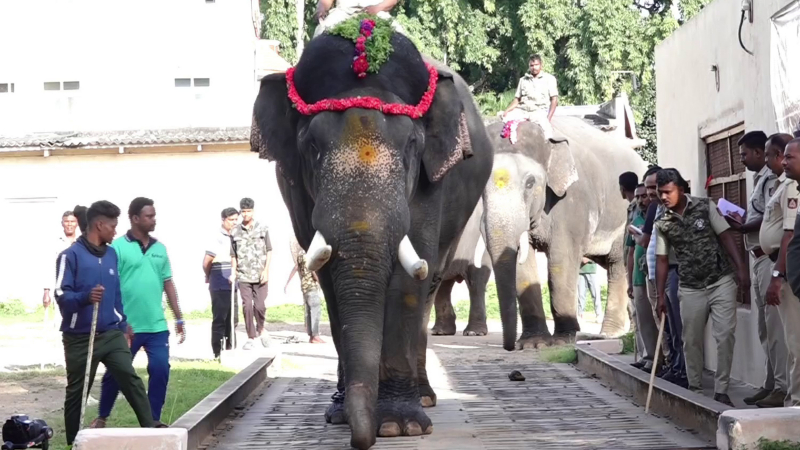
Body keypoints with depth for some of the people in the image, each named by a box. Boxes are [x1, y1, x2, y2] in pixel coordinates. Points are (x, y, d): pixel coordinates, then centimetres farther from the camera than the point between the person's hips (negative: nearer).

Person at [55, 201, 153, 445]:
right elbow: (62, 296, -15)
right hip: (80, 338, -4)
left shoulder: (111, 254, 11)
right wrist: (86, 297, -33)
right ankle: (74, 442, 19)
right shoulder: (71, 255, -10)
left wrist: (123, 324, 19)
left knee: (131, 379, -11)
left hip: (112, 334, 4)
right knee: (76, 393, 7)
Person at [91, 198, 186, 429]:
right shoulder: (118, 247, -7)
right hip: (126, 327, -4)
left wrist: (179, 318, 13)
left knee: (161, 370, -2)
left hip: (157, 326, 4)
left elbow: (168, 284, 14)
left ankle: (154, 419, 11)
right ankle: (102, 417, 25)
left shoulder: (160, 248, 10)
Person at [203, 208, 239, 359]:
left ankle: (230, 350, 20)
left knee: (232, 318, 12)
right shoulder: (219, 238, -11)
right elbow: (206, 262, -12)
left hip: (231, 285, 8)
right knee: (220, 319, -4)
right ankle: (217, 352, 0)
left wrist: (233, 273, 2)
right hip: (220, 286, -8)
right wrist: (209, 277, 4)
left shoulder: (232, 237, 13)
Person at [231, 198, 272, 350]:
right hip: (243, 276, 1)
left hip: (260, 275, -1)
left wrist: (266, 271, -4)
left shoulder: (262, 229, 3)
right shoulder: (235, 232, 4)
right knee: (247, 306, -4)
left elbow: (269, 251, 5)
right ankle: (250, 337, 6)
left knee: (260, 305, -5)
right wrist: (234, 272, 0)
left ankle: (260, 329, 22)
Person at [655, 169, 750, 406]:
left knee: (725, 334, -10)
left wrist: (742, 269, -14)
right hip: (691, 288, 3)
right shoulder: (662, 224, 4)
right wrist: (661, 295, 4)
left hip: (721, 282, -3)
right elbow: (662, 260, 8)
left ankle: (721, 390, -5)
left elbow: (726, 236, -6)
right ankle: (695, 388, 21)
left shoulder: (705, 207, -4)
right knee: (691, 340, 6)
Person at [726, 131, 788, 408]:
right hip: (759, 259, 11)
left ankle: (783, 387, -10)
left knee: (776, 325, -10)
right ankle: (771, 384, 18)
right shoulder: (760, 179, 20)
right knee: (765, 327, 13)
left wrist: (745, 227, -9)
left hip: (770, 257, -11)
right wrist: (743, 223, 9)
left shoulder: (771, 179, -10)